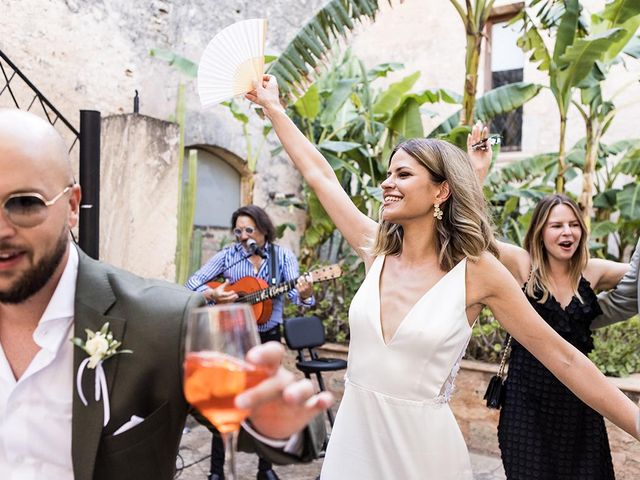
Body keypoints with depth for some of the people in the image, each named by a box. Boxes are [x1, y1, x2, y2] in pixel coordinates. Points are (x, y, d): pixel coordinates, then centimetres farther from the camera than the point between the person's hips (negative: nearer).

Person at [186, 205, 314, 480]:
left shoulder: (282, 256, -3)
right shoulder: (228, 255, -3)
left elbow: (294, 291, -16)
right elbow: (192, 283, -3)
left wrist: (304, 294, -39)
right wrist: (213, 295, -22)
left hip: (268, 337, 1)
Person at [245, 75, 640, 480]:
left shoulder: (476, 270, -11)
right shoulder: (377, 251, -1)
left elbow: (561, 356, -7)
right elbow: (319, 174, 6)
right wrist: (273, 107, 13)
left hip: (423, 444, -4)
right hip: (353, 435, 4)